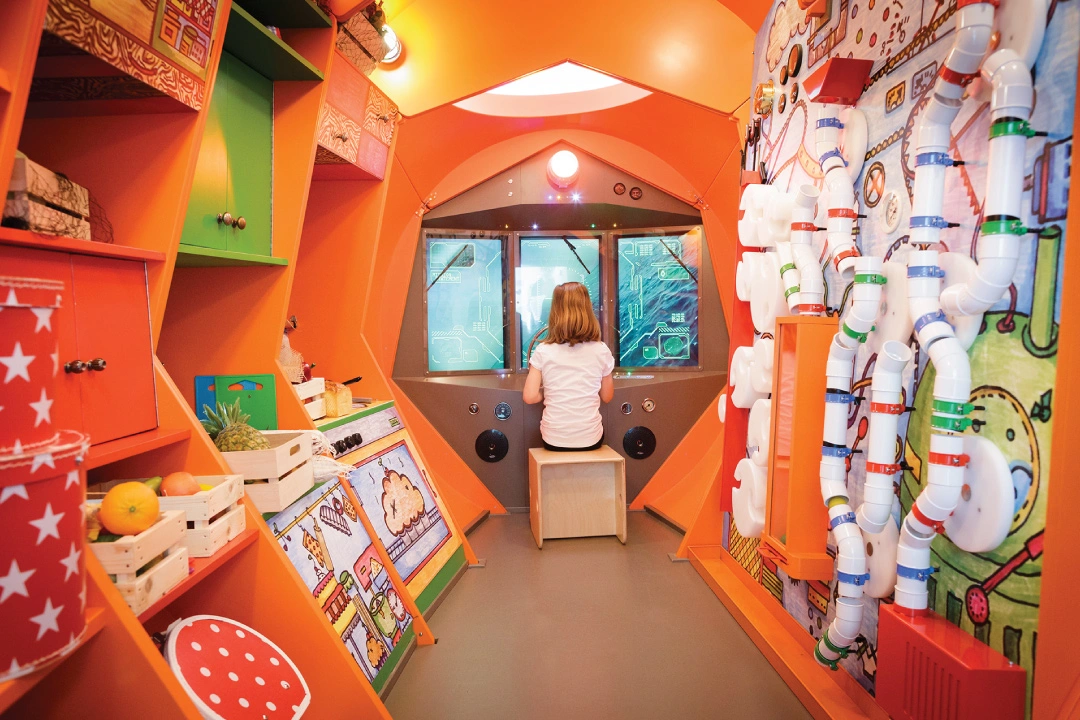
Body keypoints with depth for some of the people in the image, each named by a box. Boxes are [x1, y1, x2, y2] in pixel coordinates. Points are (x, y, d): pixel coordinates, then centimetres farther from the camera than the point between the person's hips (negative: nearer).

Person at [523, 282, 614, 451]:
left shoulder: (543, 351, -10)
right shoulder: (601, 351, -7)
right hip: (590, 440, 0)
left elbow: (530, 397, -11)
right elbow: (607, 397, 3)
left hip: (553, 440, 0)